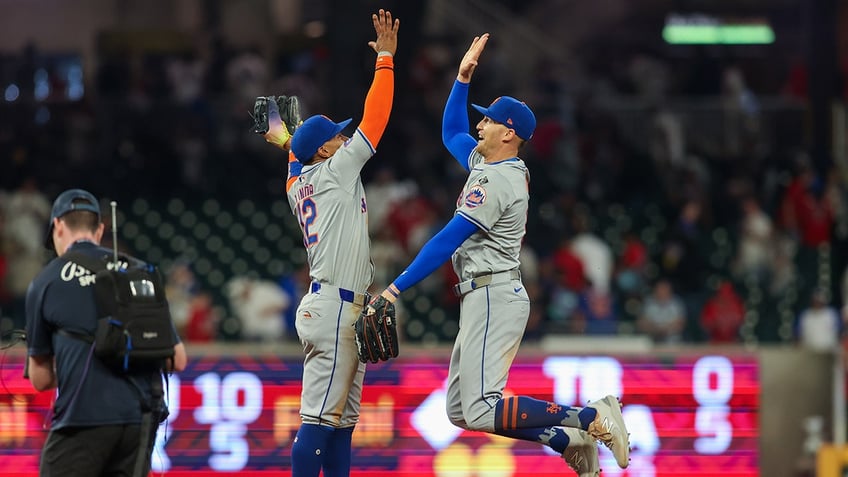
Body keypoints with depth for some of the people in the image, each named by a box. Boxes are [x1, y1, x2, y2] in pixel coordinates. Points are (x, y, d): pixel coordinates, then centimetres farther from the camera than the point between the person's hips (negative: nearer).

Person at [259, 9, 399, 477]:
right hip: (334, 307, -10)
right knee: (319, 417, -12)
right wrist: (385, 59, -7)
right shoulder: (334, 172, -7)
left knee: (341, 420, 10)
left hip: (342, 310, 10)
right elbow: (373, 123, -11)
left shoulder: (298, 183, 14)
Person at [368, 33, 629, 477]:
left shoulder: (496, 181, -15)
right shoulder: (485, 162, 15)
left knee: (482, 411, -20)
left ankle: (593, 418, -18)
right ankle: (567, 439, 5)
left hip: (493, 298, -10)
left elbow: (447, 241, -18)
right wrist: (463, 77, 25)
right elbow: (451, 133, 34)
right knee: (460, 411, 7)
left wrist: (398, 286, -18)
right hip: (481, 300, 10)